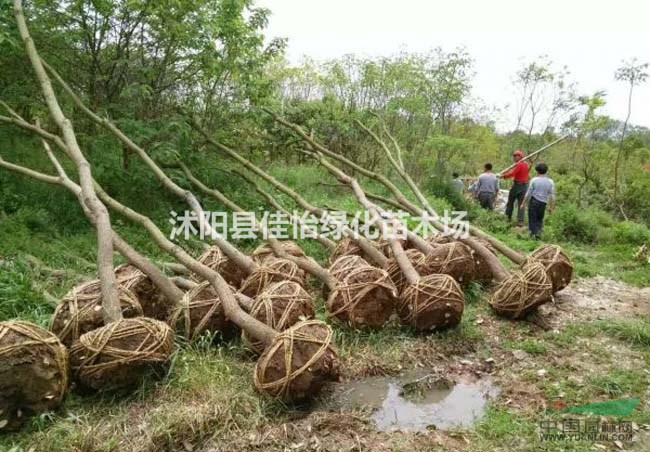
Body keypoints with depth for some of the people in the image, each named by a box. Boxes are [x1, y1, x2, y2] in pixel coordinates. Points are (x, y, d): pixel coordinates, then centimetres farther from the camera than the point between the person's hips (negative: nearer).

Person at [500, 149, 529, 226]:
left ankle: (508, 217, 18)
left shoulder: (519, 165, -15)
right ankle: (520, 221, 0)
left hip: (517, 185, -6)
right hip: (525, 186, 6)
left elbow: (512, 173, -23)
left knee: (510, 201, 11)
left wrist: (503, 176, -15)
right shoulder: (526, 164, 11)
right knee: (521, 204, 5)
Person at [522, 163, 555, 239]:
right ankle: (539, 232, 6)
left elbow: (528, 193, -6)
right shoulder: (550, 181, 1)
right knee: (540, 219, 19)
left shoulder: (534, 180, -7)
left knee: (532, 219, 5)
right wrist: (551, 207, 9)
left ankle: (533, 234, 4)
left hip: (534, 201, -3)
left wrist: (523, 203, 1)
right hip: (543, 203, 3)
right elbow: (552, 196, 1)